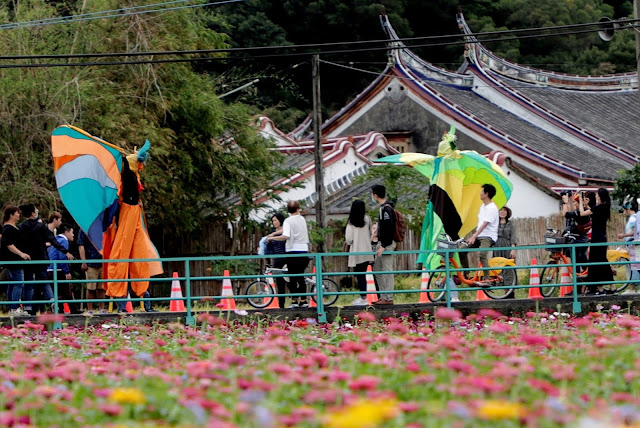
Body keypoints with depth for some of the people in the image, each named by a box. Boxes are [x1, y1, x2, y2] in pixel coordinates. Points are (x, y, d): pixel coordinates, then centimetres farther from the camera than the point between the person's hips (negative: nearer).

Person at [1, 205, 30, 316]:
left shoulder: (13, 227, 17)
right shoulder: (9, 228, -16)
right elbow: (8, 244, -23)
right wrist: (21, 253, -28)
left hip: (13, 261, 11)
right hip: (14, 260, -11)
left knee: (12, 284, 11)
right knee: (19, 283, -13)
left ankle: (12, 309, 13)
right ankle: (15, 308, -17)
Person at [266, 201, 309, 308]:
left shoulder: (288, 221, -9)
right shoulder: (302, 219, 10)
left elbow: (286, 236, -21)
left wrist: (271, 238, -12)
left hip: (293, 251, -5)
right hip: (304, 250, 5)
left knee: (293, 276, 1)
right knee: (301, 276, 12)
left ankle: (294, 300, -4)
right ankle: (303, 300, 11)